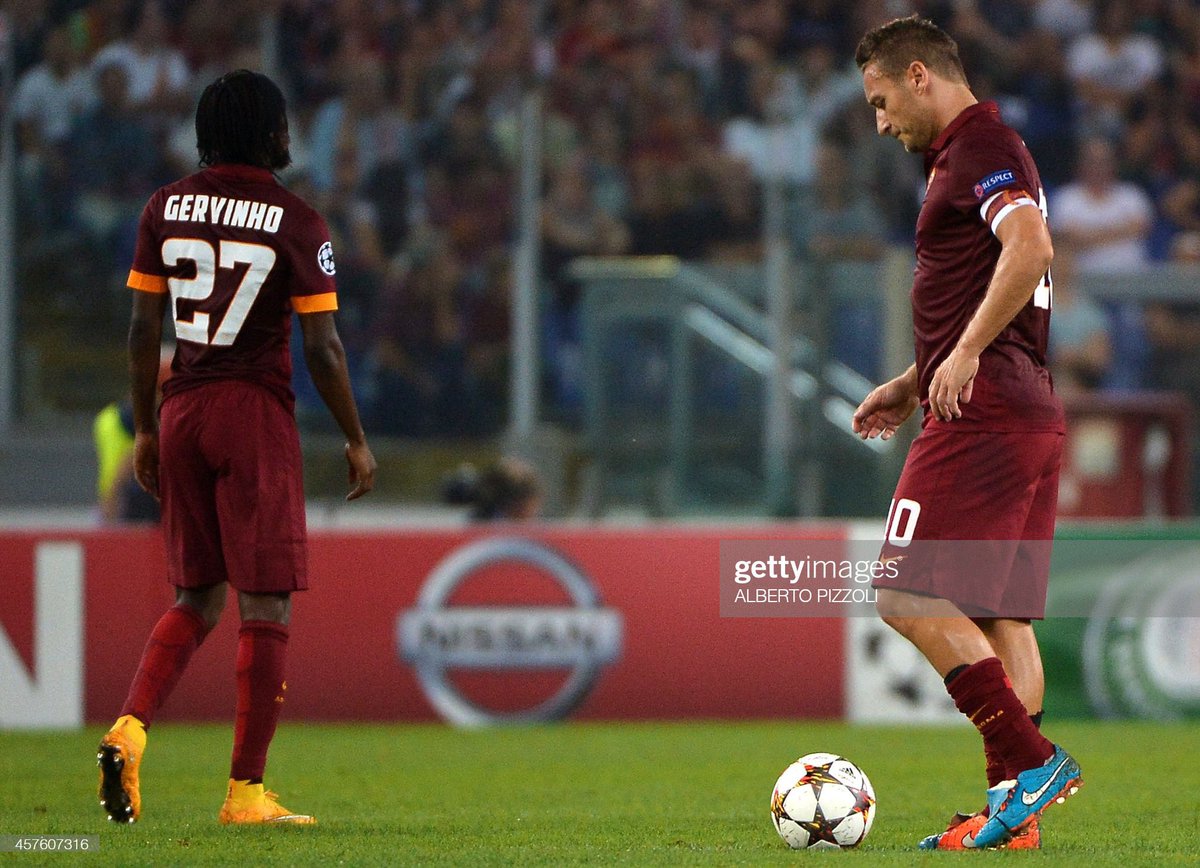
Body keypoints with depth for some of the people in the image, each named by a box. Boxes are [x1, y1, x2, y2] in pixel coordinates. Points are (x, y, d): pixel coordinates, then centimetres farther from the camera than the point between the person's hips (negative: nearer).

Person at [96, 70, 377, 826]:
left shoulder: (166, 209, 6)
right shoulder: (297, 223, -7)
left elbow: (144, 328, 7)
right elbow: (322, 347, -8)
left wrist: (146, 429, 16)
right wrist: (357, 440, 3)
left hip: (182, 410, 5)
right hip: (257, 416, -5)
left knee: (198, 598, 17)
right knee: (266, 607, 0)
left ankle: (130, 730, -4)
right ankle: (246, 792, -1)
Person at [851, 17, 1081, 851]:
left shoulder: (983, 147, -9)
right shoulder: (973, 155, 23)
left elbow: (1030, 247, -27)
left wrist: (964, 353, -26)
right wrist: (911, 385, 27)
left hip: (983, 412, -10)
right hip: (1031, 413, 10)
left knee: (909, 597, -11)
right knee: (1001, 615, 7)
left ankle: (1030, 762, -17)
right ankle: (1014, 811, 5)